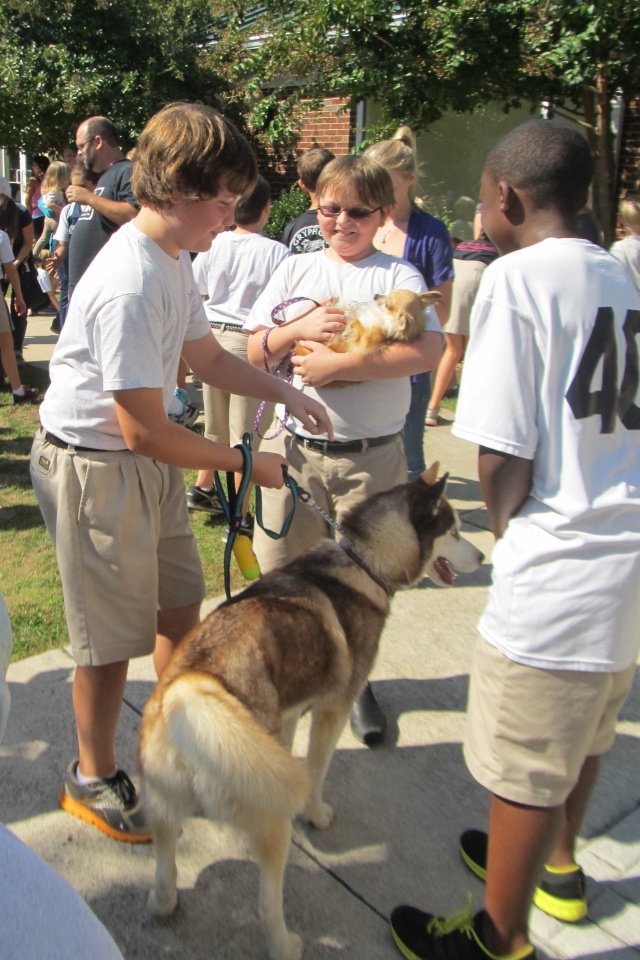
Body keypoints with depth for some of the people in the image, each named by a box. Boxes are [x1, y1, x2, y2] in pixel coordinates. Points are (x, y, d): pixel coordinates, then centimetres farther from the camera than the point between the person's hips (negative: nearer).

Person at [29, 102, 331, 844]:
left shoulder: (174, 260, 4)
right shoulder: (129, 285, -28)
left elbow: (207, 356, 15)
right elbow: (144, 430, -27)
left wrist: (286, 394, 1)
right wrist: (246, 463, -16)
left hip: (146, 461, 9)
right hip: (93, 466, -9)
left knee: (181, 602, 18)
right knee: (113, 635, 5)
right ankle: (92, 777, 30)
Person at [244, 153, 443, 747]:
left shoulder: (398, 276, -2)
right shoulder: (295, 270, 8)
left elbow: (426, 352, -17)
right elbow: (254, 352, 7)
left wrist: (336, 364, -21)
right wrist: (300, 328, -12)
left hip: (373, 453, -2)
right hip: (298, 445, 3)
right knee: (282, 570, 12)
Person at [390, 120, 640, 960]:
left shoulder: (517, 277, -14)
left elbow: (502, 458, -18)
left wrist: (510, 534, 2)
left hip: (563, 576, -9)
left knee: (524, 771, 10)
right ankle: (556, 867, 52)